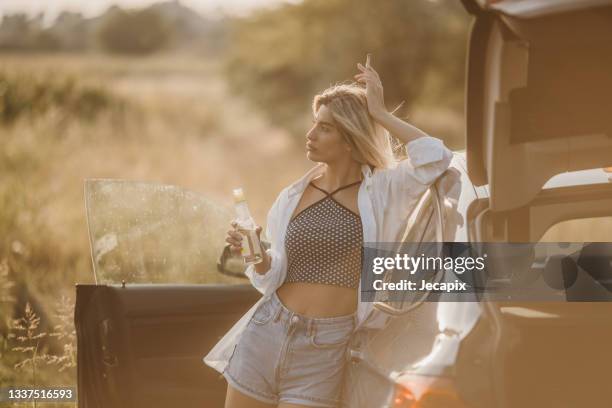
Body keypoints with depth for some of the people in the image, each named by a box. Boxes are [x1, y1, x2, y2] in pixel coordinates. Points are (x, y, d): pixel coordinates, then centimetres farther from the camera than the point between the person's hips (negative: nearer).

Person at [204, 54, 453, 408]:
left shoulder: (381, 191, -3)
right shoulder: (293, 197, 7)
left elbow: (436, 157, -20)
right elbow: (273, 276, 8)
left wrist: (379, 115, -12)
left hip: (325, 351, -3)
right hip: (265, 334, 4)